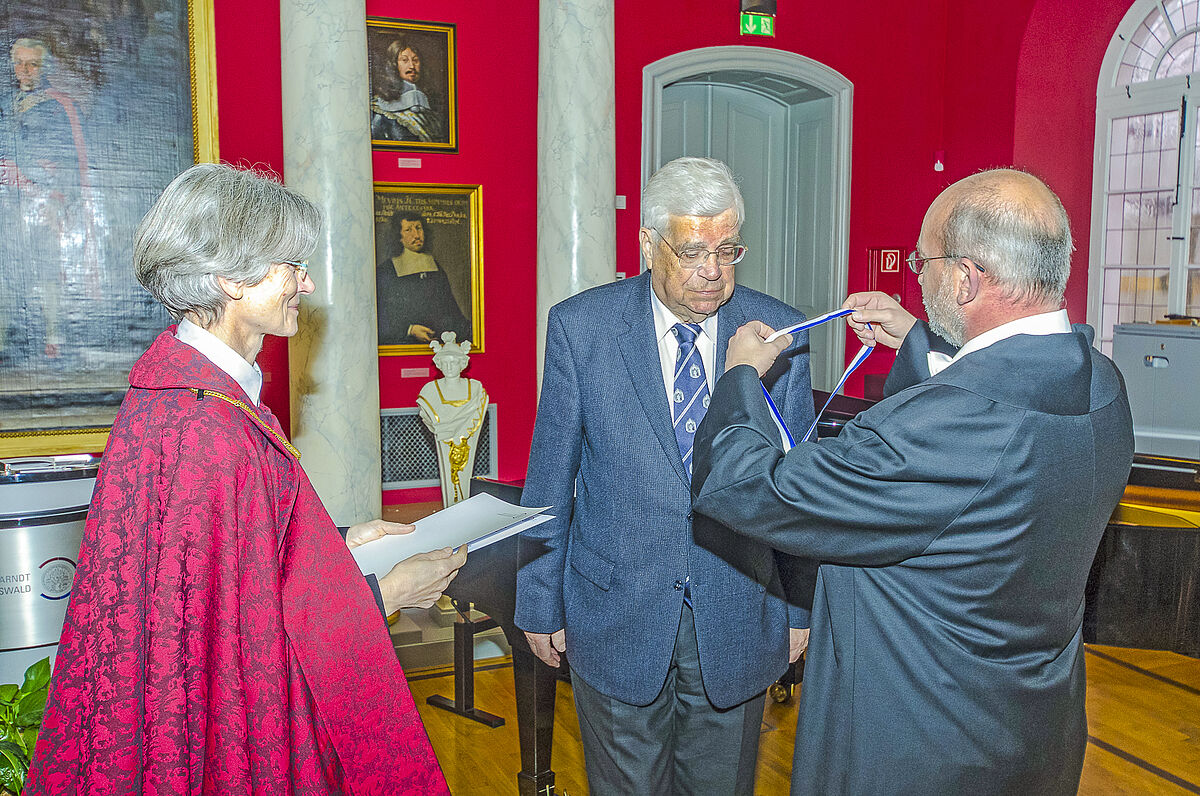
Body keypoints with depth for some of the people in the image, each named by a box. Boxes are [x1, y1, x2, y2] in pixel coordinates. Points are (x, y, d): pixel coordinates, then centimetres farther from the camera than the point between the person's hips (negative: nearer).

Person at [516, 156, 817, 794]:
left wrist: (800, 609, 7)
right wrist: (540, 603, 1)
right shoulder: (579, 327, -9)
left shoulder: (780, 333, -5)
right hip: (616, 616, -1)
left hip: (737, 623, 1)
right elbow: (550, 476, -3)